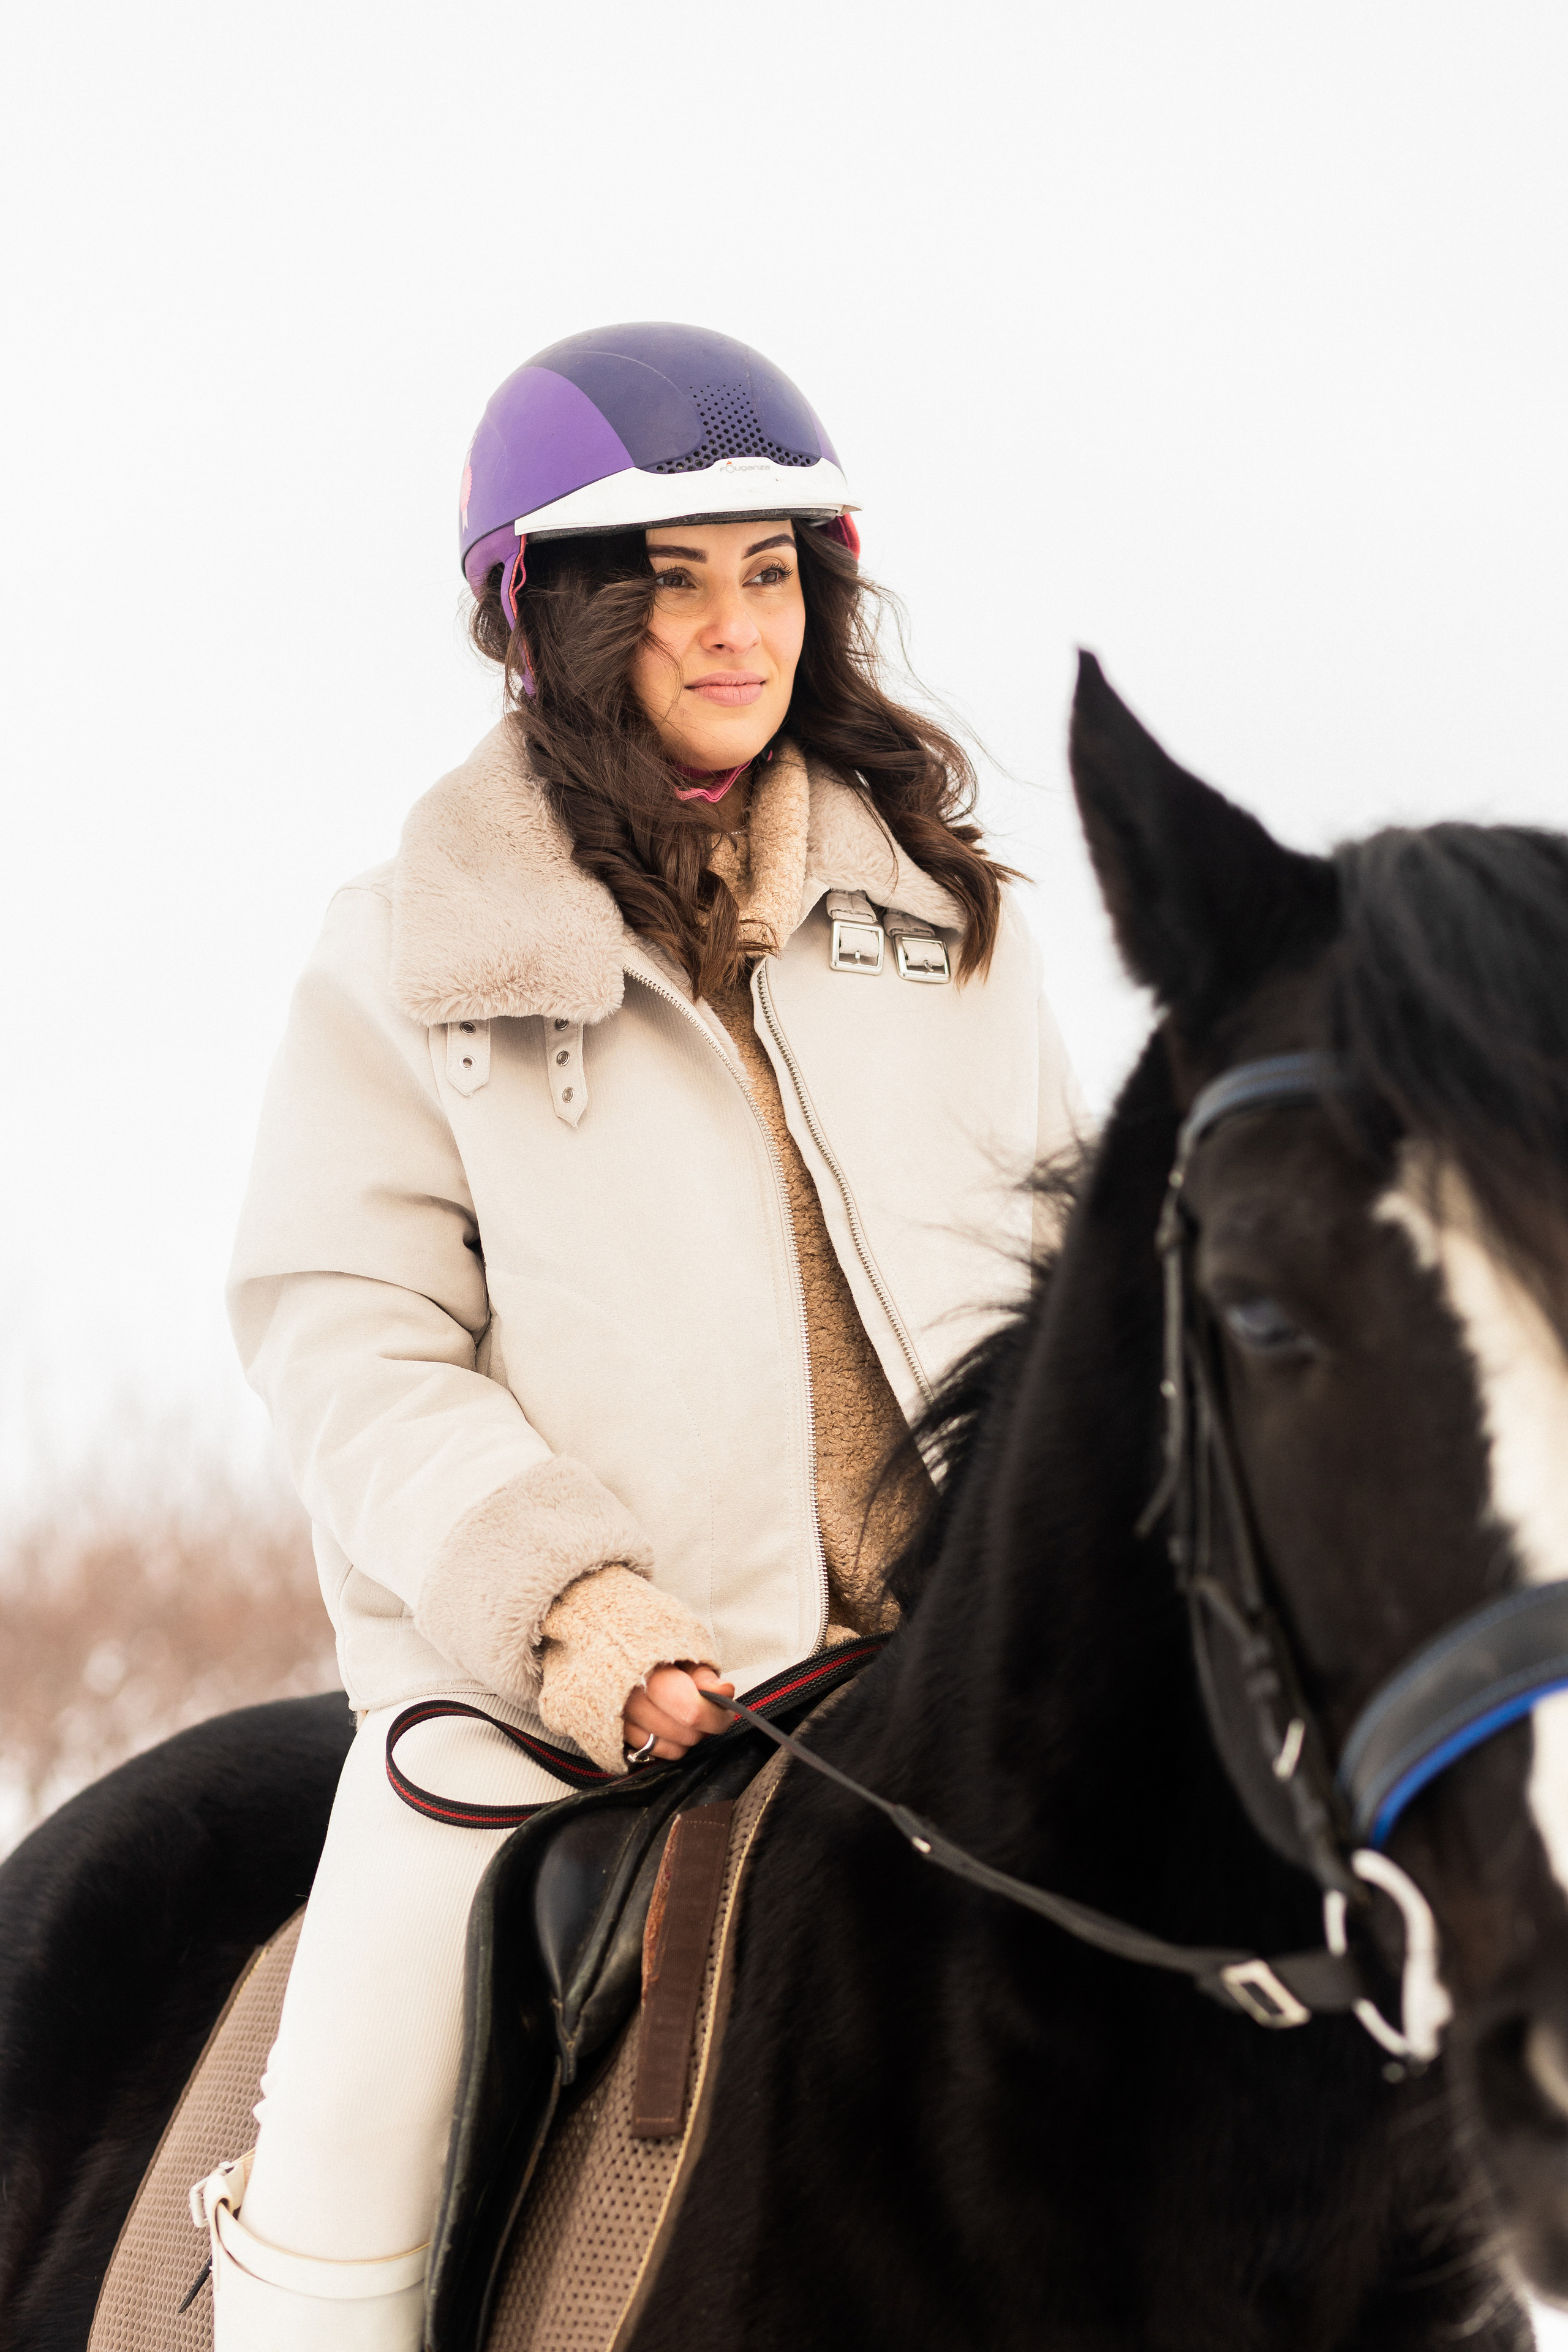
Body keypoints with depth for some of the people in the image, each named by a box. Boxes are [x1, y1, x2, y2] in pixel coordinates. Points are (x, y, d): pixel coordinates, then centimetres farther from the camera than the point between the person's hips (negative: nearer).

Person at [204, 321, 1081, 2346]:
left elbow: (1054, 1255, 18)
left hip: (956, 1658, 3)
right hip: (546, 1694, -3)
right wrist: (559, 1601, -18)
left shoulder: (943, 911, 15)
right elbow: (349, 1342, -2)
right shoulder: (410, 959, 5)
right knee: (347, 2187, -14)